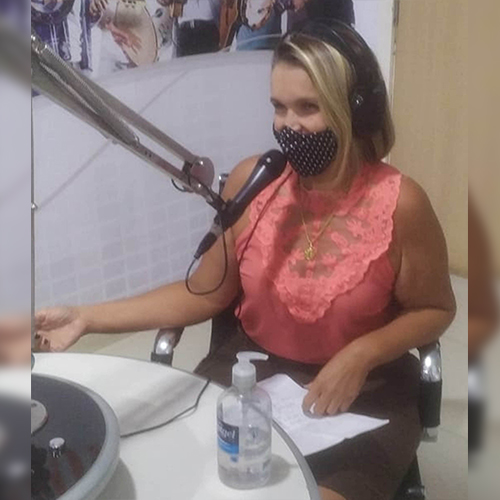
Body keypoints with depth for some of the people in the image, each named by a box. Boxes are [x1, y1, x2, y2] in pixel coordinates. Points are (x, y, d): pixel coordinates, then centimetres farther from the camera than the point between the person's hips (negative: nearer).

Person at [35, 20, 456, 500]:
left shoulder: (398, 203, -18)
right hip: (249, 369, 3)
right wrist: (87, 317, -7)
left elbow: (435, 310, -2)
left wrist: (361, 355, -20)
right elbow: (206, 293, -1)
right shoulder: (251, 180, -10)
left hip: (362, 394, -2)